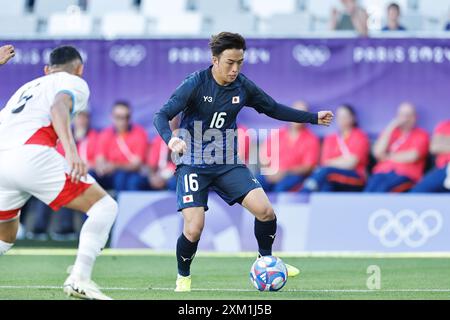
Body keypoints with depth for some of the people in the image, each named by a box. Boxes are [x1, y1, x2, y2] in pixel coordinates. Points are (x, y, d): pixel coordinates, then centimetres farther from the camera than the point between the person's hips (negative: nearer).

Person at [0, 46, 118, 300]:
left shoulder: (26, 88, 36)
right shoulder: (75, 83, 15)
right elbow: (58, 107, -8)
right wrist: (71, 149, -23)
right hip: (32, 156, -7)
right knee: (105, 206, 1)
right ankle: (79, 279, -15)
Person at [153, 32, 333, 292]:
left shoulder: (243, 86, -1)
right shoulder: (195, 84, -14)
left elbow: (274, 109, 15)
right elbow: (162, 116, -19)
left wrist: (314, 118, 13)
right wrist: (171, 138, -40)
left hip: (228, 163, 4)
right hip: (193, 163, -4)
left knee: (265, 210, -12)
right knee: (194, 228, -17)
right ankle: (183, 278, 12)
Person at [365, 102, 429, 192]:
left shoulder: (421, 134, 10)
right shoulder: (390, 132, 22)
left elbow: (412, 157, -5)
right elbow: (378, 152, 4)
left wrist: (388, 157, 6)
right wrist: (392, 127, 3)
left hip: (405, 175, -3)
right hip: (383, 171, 4)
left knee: (381, 189, -35)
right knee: (371, 187, -32)